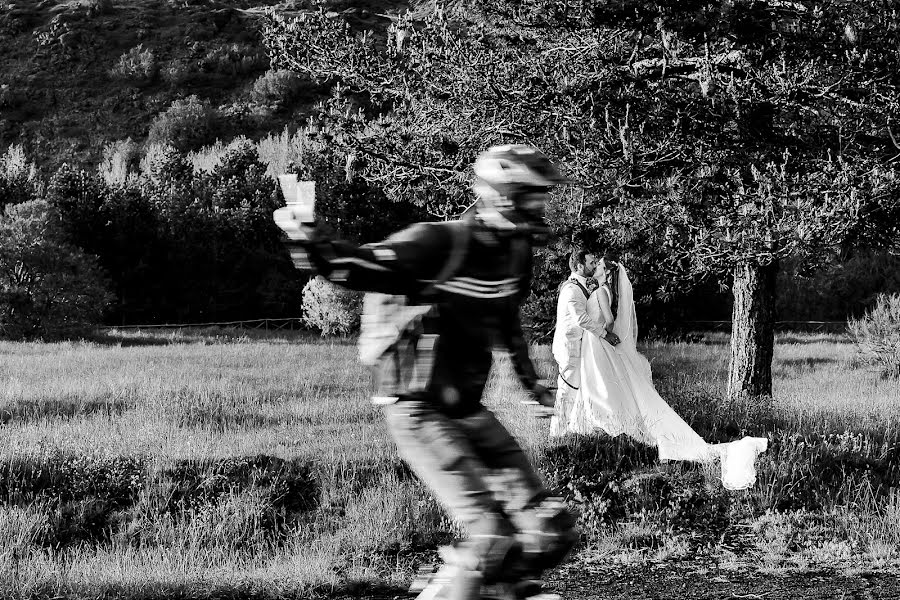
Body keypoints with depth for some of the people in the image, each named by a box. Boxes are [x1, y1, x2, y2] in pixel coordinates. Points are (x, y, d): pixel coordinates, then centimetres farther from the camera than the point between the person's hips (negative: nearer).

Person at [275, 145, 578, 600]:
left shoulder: (516, 252, 7)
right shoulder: (442, 243, -17)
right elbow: (361, 267, -20)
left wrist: (529, 379, 37)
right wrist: (317, 247, -40)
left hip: (468, 408, 8)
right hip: (419, 411, -8)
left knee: (552, 531, 1)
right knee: (491, 536, -19)